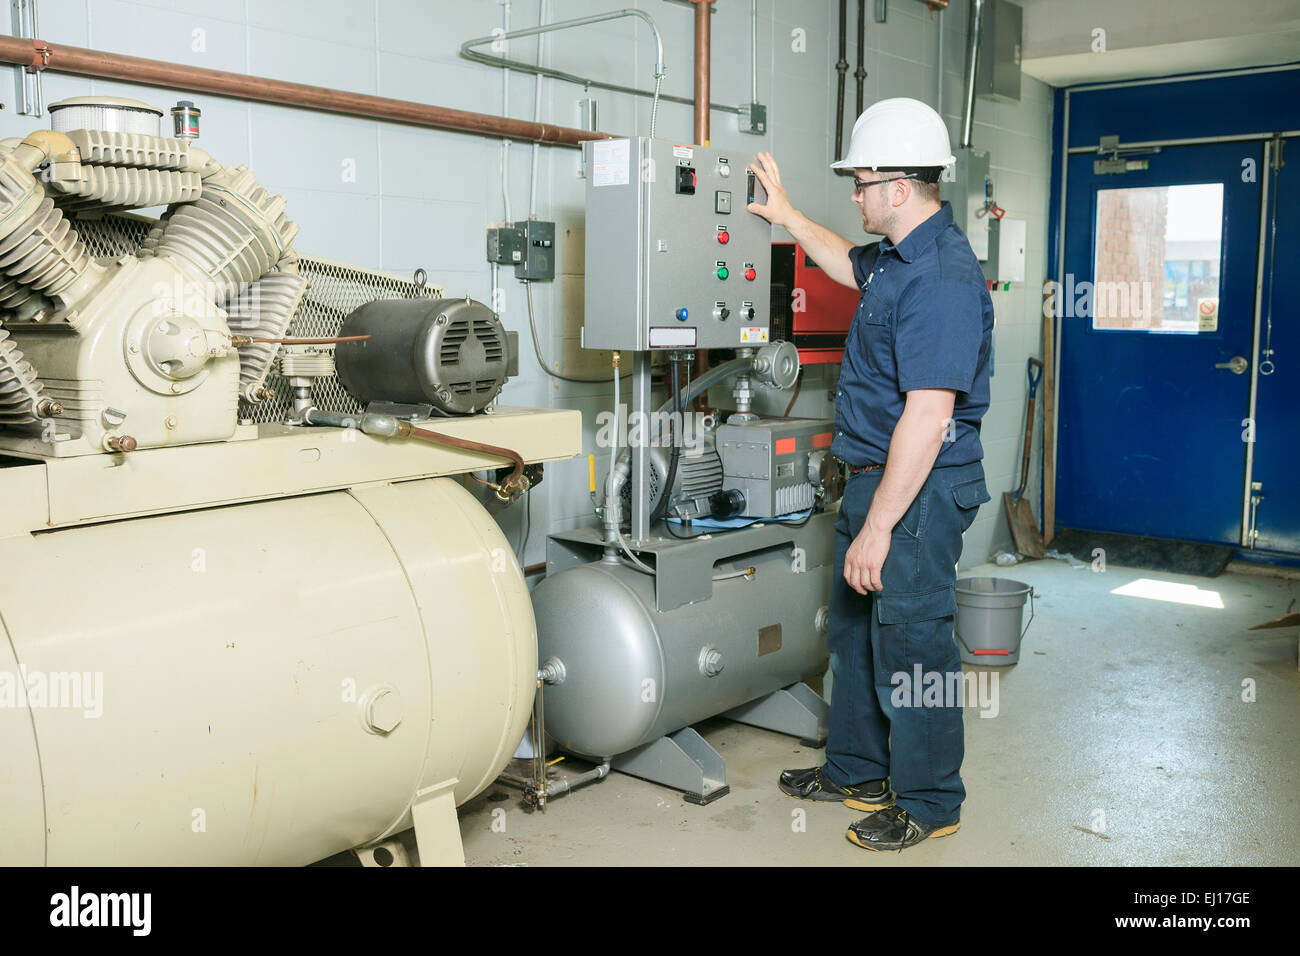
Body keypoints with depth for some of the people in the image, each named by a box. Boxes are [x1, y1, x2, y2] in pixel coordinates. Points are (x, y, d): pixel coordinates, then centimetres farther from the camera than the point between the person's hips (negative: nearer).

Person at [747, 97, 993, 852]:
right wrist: (786, 214, 36)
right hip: (877, 475, 11)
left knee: (912, 646, 2)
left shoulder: (941, 278, -23)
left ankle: (930, 803, 21)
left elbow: (927, 420, -28)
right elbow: (850, 265, 36)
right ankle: (858, 772, 37)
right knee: (855, 631, 20)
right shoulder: (901, 258, 9)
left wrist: (878, 526, -26)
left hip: (920, 489, -11)